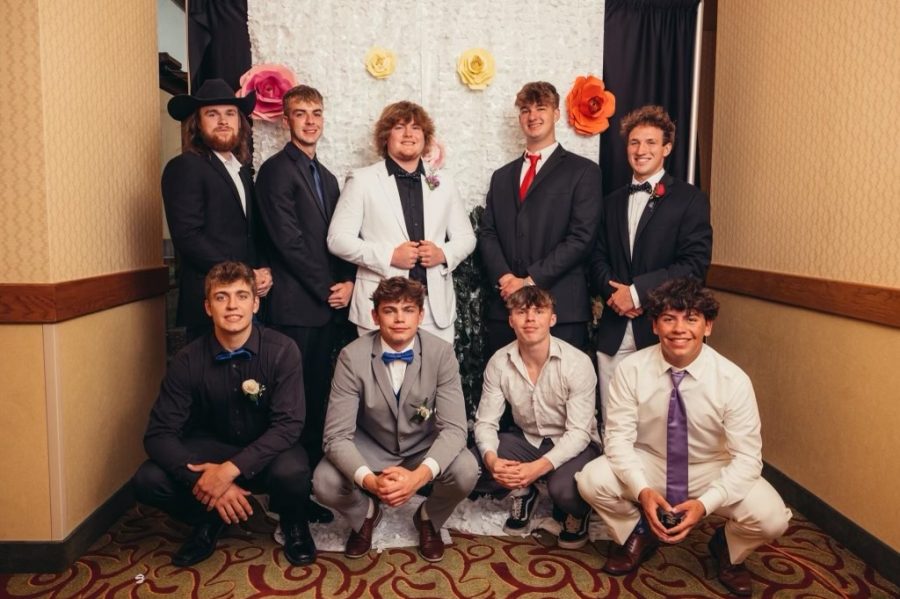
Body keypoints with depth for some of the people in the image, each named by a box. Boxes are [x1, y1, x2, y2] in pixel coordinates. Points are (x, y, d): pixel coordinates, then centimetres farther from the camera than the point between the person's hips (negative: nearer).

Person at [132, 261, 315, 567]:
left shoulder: (282, 350, -19)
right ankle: (209, 519, 9)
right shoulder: (188, 360, -13)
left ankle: (293, 524, 2)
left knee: (292, 472, -35)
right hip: (212, 448, 2)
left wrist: (230, 470, -34)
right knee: (148, 481, -23)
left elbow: (289, 424, -23)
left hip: (268, 451, -2)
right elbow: (159, 434, -15)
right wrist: (206, 482, -30)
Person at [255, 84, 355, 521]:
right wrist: (327, 289, -9)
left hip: (328, 305, 7)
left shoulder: (327, 177, 20)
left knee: (320, 399, 10)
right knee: (299, 401, -2)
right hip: (296, 307, -7)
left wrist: (348, 282, 2)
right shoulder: (277, 170, -5)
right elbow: (288, 242, -12)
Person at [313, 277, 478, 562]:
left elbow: (454, 428, -24)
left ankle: (429, 517, 9)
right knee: (324, 482, -26)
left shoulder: (442, 353, -20)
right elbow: (337, 434, -23)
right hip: (371, 448, 0)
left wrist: (420, 475, -42)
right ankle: (365, 513, 12)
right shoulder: (352, 357, -21)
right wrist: (369, 480, -42)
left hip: (424, 449, 0)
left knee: (466, 471, -28)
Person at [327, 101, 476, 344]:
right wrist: (389, 256, -13)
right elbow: (337, 238, -2)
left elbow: (466, 237, 17)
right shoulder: (362, 180, 3)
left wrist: (443, 254, -5)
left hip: (437, 306, 3)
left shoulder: (443, 183, 13)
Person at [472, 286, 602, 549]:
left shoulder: (577, 363, -21)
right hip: (526, 439, 4)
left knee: (563, 489, -35)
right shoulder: (499, 362, -11)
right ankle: (522, 492, 11)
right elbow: (485, 422, -8)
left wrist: (539, 467, -36)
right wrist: (491, 459, -31)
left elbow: (579, 432, -22)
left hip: (573, 445, -3)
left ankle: (576, 511, 4)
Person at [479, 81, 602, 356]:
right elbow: (487, 233, 11)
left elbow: (581, 237, -7)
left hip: (561, 309, -4)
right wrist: (504, 278, -7)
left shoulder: (583, 171, 4)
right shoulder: (502, 176, 19)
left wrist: (530, 280, -12)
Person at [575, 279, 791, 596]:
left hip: (712, 471, 0)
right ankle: (638, 534, 9)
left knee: (771, 517, -25)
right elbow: (618, 437, -16)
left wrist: (705, 503, -32)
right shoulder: (631, 370, -18)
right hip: (648, 464, 1)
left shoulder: (733, 380, -20)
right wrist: (642, 490, -33)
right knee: (591, 480, -26)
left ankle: (728, 548, 14)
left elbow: (747, 457, -18)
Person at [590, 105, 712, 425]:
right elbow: (598, 259, 13)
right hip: (614, 330, 4)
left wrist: (637, 291, -13)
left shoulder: (690, 199, 0)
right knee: (612, 419, 6)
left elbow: (695, 264, -9)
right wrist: (614, 291, -7)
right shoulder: (612, 201, 17)